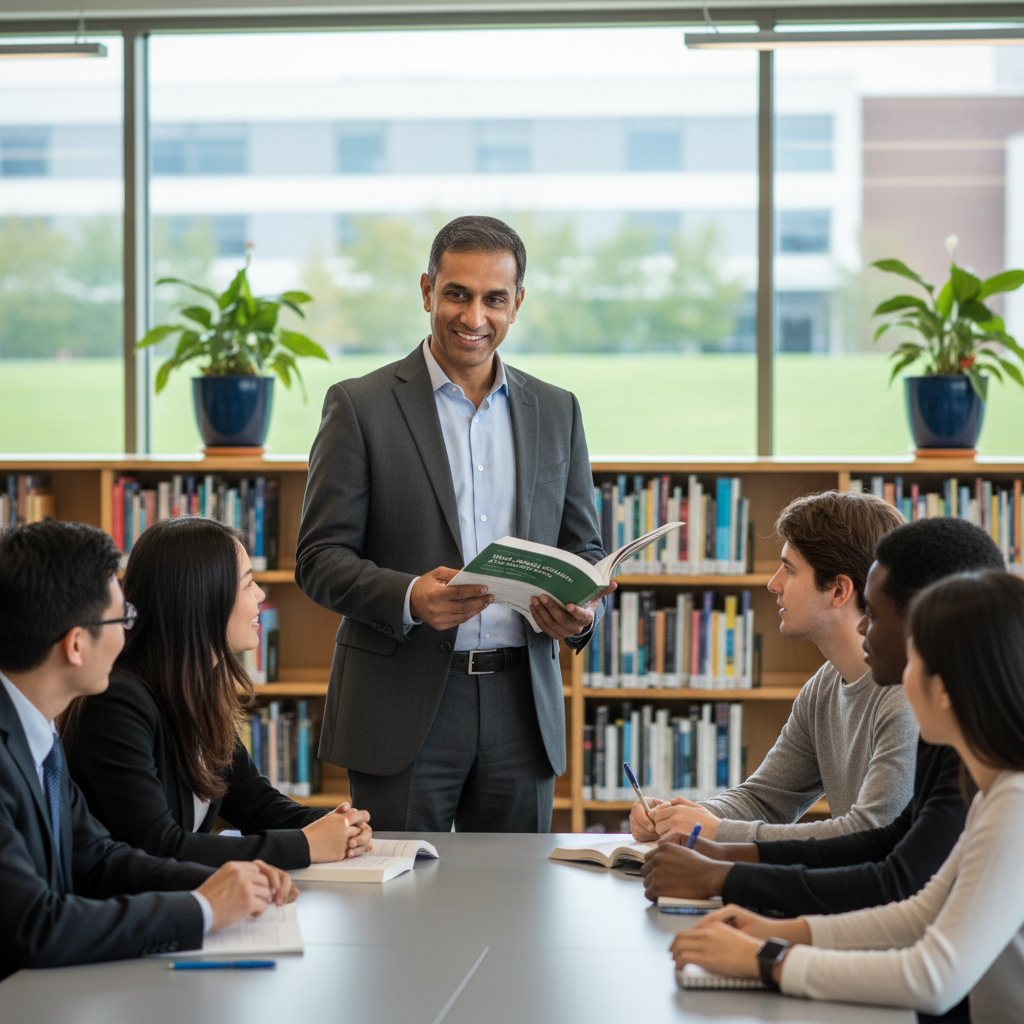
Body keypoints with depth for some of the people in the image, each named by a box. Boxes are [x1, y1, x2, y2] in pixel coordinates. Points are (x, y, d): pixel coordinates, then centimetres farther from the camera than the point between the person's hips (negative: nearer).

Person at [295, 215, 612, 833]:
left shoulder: (556, 412, 12)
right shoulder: (361, 406, 0)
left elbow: (585, 549, 15)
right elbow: (319, 559, -4)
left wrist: (582, 612, -8)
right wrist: (410, 597, -23)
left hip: (522, 706, 4)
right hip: (404, 709, -3)